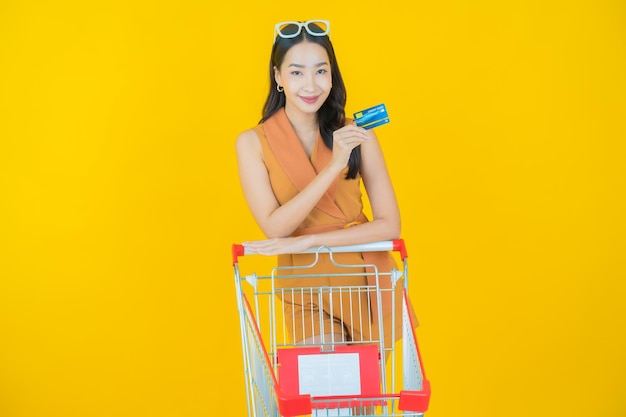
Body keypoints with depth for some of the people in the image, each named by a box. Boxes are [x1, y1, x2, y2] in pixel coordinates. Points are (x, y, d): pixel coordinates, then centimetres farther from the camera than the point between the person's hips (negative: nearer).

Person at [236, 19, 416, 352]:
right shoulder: (253, 143, -7)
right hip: (307, 288, -1)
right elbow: (275, 228, -15)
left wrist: (309, 241, -18)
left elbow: (390, 224, -8)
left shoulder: (355, 135, -6)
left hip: (367, 279, 1)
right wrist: (334, 166, -23)